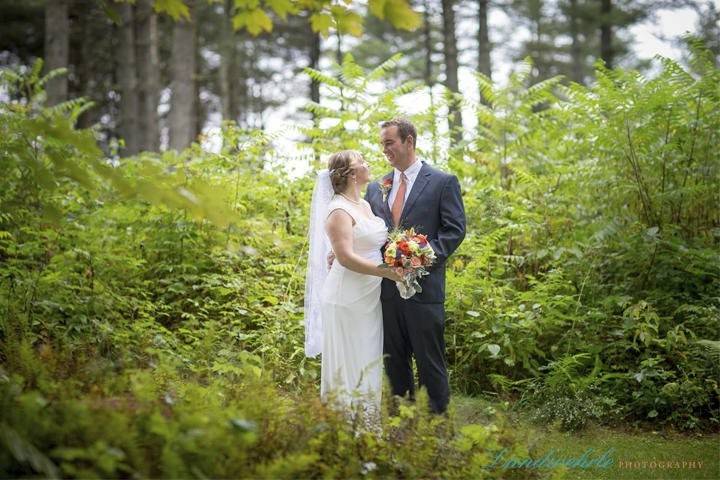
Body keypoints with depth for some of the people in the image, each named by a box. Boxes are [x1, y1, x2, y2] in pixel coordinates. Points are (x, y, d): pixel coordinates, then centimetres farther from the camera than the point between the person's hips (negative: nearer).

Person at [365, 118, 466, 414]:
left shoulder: (443, 182, -1)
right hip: (386, 287, 5)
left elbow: (455, 229, -6)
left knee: (430, 361, 0)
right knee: (394, 361, 12)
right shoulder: (376, 188, 14)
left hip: (424, 286, -5)